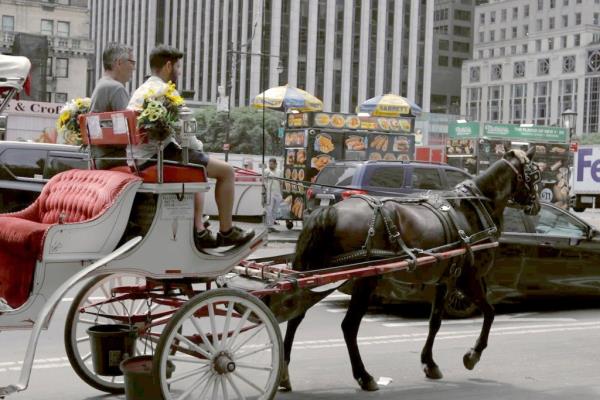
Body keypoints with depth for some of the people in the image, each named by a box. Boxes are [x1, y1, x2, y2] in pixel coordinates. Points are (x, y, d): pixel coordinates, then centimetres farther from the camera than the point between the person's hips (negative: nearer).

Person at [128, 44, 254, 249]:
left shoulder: (140, 90, 18)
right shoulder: (165, 91, -12)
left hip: (140, 160, 10)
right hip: (160, 156, -10)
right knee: (226, 170, -2)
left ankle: (199, 231, 26)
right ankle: (226, 231, 6)